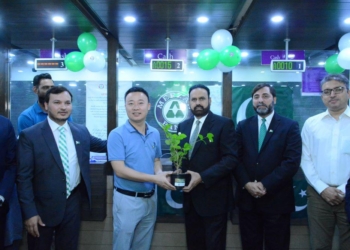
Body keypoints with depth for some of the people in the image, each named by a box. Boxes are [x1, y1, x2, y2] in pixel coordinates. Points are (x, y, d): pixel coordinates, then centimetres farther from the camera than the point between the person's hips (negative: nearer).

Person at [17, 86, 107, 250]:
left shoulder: (81, 131, 3)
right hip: (43, 207, -3)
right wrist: (29, 212, -15)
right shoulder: (30, 135, -11)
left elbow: (102, 145, 19)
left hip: (72, 203, 4)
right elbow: (24, 177, -11)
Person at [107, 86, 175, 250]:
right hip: (127, 199, -5)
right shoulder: (117, 135, -14)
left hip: (150, 198, 5)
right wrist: (155, 179, -23)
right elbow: (120, 170, -20)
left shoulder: (155, 134, 4)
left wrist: (160, 173, -12)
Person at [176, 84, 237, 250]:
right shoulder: (183, 126, 12)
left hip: (213, 197, -5)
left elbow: (231, 158, -15)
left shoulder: (224, 124, -7)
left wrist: (202, 177, -22)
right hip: (190, 198, 5)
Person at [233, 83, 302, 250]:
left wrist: (266, 185, -16)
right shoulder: (243, 126, 8)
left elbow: (292, 162, -11)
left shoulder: (290, 126, -1)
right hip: (247, 198, 3)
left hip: (277, 199, -2)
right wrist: (246, 184, -13)